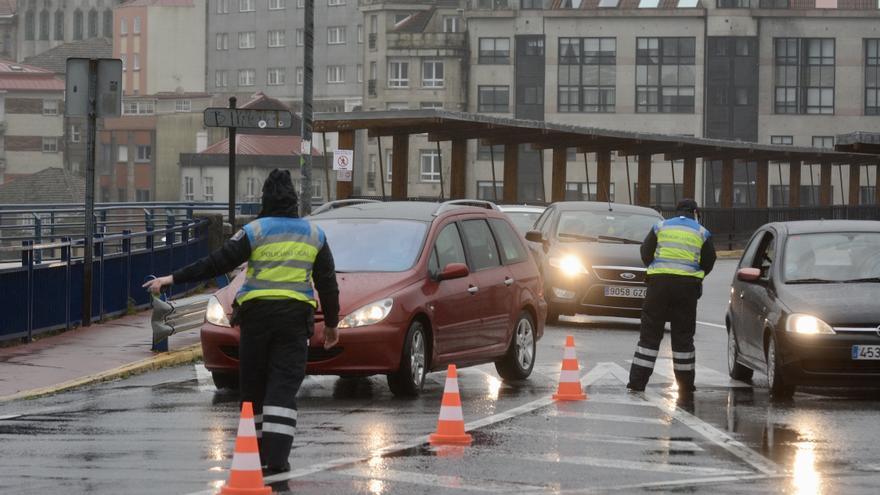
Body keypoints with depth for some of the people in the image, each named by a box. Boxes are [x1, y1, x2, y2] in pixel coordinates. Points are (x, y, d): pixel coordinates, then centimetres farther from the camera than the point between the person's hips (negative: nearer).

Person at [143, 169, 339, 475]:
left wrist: (173, 279, -2)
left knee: (253, 385, 10)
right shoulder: (314, 235, 7)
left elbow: (215, 264, -7)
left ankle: (255, 453, 15)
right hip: (295, 316, 1)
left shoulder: (255, 231, -3)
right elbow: (328, 284, 12)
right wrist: (331, 324, 22)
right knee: (283, 387, -3)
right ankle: (276, 458, -14)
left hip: (256, 313, -1)